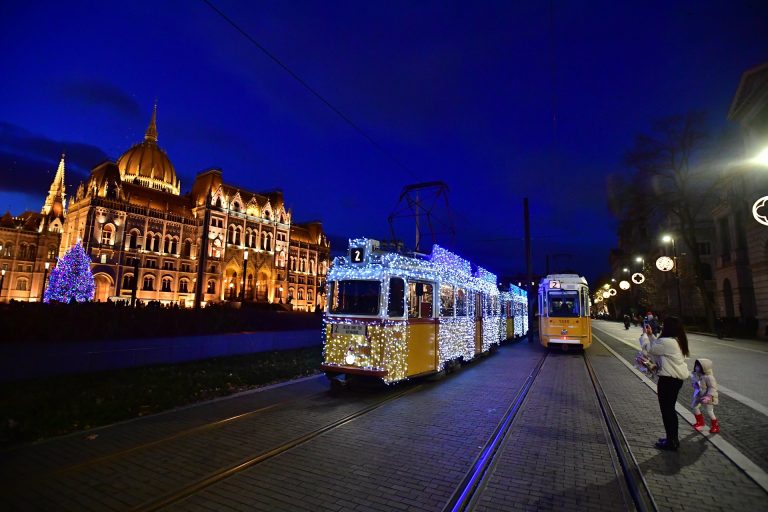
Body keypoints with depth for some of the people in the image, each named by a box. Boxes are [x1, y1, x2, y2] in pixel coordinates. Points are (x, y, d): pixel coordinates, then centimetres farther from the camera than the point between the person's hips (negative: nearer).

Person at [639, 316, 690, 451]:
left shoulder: (667, 342, -24)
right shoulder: (677, 340, 7)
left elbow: (647, 348, -14)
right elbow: (657, 346, 14)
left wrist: (644, 334, -1)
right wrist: (650, 334, 12)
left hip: (668, 379, -9)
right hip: (678, 378, 10)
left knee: (666, 410, 5)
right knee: (670, 409, 21)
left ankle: (671, 442, 16)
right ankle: (673, 439, 33)